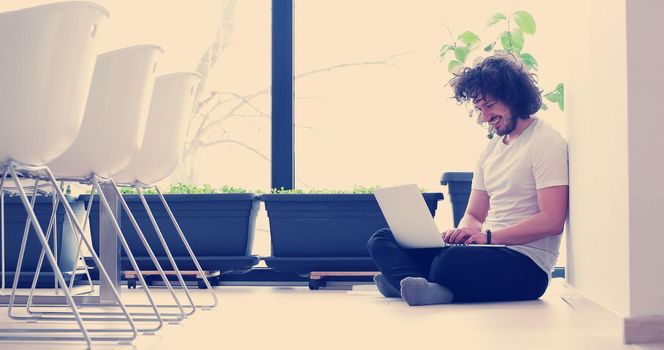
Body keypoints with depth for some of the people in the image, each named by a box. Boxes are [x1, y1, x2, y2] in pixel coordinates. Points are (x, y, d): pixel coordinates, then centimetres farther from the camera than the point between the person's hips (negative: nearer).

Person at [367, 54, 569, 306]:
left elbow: (552, 221, -16)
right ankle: (424, 288, -33)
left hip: (527, 265, -9)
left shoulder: (545, 142, -5)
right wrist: (461, 233, -4)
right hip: (491, 250, 9)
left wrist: (488, 236, -22)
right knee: (382, 241, -6)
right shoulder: (491, 149, 22)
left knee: (451, 261, -42)